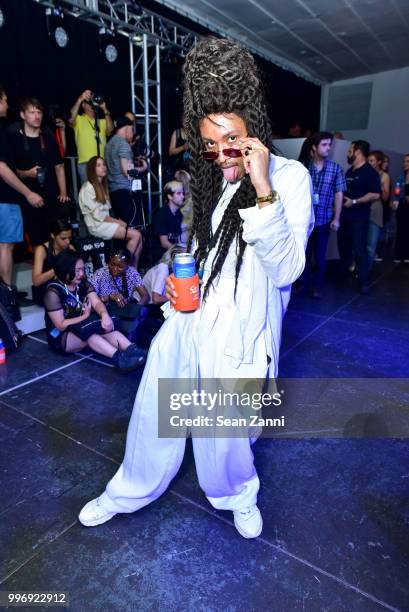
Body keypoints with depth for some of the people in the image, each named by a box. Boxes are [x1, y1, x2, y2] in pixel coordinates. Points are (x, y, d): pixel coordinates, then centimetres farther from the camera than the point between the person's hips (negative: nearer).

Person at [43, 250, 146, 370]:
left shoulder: (83, 284, 0)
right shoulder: (53, 292, -18)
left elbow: (97, 302, -17)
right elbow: (61, 325, -20)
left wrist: (104, 314, -39)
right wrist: (86, 316, -15)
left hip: (83, 328, 5)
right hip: (60, 338, -5)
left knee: (105, 325, -26)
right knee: (89, 331, -36)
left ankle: (132, 350, -48)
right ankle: (119, 357, -53)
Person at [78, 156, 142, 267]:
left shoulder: (102, 185, 18)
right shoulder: (87, 187, -9)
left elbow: (106, 210, 13)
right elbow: (97, 214, -15)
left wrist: (117, 220, -3)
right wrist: (118, 221, -13)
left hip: (107, 222, 8)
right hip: (97, 225, -8)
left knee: (138, 237, -9)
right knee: (136, 235, -19)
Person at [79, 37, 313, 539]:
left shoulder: (289, 176, -10)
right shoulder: (211, 177, 8)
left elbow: (284, 270, -21)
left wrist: (263, 192, -29)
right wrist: (178, 280, 5)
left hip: (236, 333, -5)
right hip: (185, 319, 6)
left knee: (225, 432, 13)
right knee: (154, 414, 16)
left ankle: (238, 495, 48)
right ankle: (130, 491, 45)